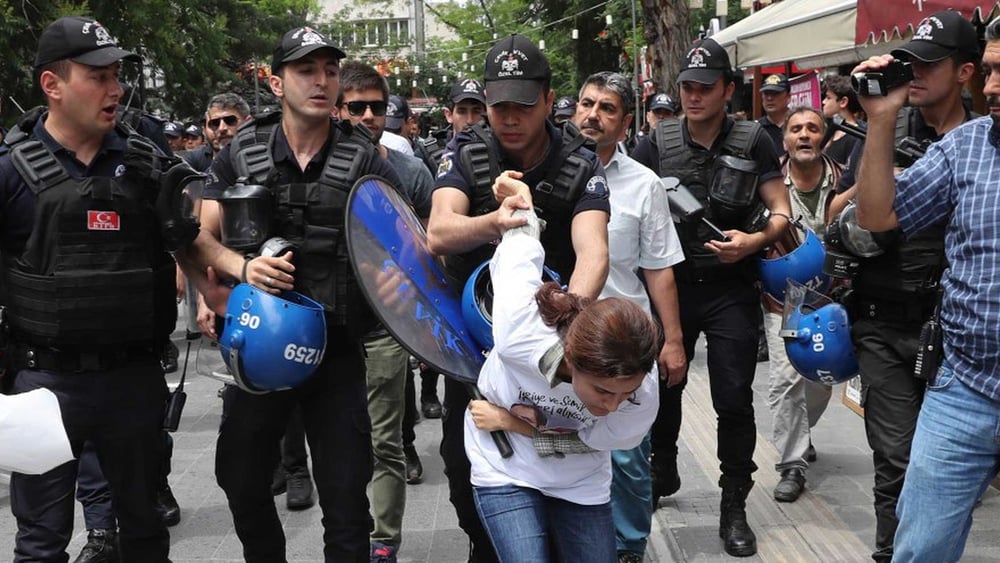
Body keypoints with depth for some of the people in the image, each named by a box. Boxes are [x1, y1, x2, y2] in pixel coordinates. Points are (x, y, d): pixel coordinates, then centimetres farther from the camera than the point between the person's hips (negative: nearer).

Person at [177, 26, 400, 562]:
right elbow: (199, 238, 0)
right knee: (241, 480, 17)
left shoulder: (364, 159, -3)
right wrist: (242, 266, -20)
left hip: (338, 350, -2)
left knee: (345, 498, 3)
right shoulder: (241, 152, 1)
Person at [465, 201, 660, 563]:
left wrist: (514, 424, -16)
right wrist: (523, 210, -1)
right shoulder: (518, 337, -37)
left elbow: (593, 441, -10)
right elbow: (521, 249, -20)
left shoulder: (642, 392, -30)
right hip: (506, 475, -2)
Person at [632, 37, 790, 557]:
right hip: (670, 283, 2)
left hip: (730, 290, -2)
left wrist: (756, 240, -20)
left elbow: (781, 210, -2)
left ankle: (734, 507, 13)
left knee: (734, 399, -2)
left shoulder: (752, 141, -3)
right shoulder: (656, 144, -1)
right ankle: (662, 473, 41)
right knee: (662, 387, 16)